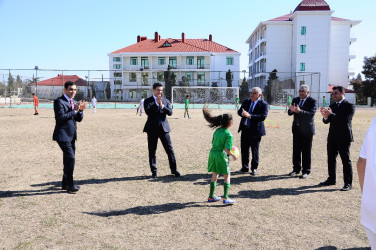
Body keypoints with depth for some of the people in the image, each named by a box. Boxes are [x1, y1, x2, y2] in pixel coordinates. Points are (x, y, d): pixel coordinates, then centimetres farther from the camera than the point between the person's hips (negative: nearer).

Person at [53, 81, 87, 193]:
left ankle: (65, 183, 24)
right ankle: (70, 184, -4)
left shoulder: (74, 102, 15)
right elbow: (61, 117, -21)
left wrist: (80, 110, -6)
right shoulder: (59, 101, -10)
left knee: (69, 159, 13)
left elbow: (79, 119, 12)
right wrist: (74, 110, -19)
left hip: (71, 135, 8)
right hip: (63, 135, -8)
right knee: (70, 158, -14)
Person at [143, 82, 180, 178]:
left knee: (170, 150, 3)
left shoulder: (166, 101, 11)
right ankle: (154, 171, 17)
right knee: (152, 151, 5)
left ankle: (173, 169, 14)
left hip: (164, 128, 2)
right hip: (152, 129, -2)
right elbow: (148, 112, -15)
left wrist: (162, 106, -16)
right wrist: (156, 103, -16)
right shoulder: (147, 101, 2)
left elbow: (170, 112, -3)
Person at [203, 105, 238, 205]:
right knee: (227, 176, 9)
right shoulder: (228, 135, -15)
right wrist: (233, 155, -3)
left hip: (212, 153, 7)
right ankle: (225, 198, 6)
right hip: (221, 155, -7)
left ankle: (211, 196, 27)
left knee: (214, 175, 18)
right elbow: (226, 149, -20)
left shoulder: (217, 131, 6)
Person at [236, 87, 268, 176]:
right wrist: (243, 113, -17)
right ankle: (245, 168, 25)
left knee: (255, 150, 6)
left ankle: (254, 168, 21)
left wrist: (250, 116, -26)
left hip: (255, 131, -5)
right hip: (245, 129, 5)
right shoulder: (246, 101, 10)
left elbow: (263, 117, -19)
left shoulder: (263, 104, -7)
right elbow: (239, 111, 7)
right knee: (244, 149, 11)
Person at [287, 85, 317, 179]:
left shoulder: (312, 101, -7)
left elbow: (312, 113, -21)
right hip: (296, 129, 5)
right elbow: (289, 113, 4)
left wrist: (300, 111, -34)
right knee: (296, 150, 10)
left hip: (307, 130, -5)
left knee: (306, 151, 2)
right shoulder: (295, 100, 8)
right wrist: (292, 110, -20)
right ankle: (296, 169, 22)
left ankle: (306, 171, 12)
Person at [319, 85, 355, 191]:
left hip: (344, 138, -6)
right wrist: (325, 116, -15)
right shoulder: (332, 106, 12)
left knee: (346, 160, 1)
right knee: (331, 159, 12)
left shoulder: (349, 106, -7)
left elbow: (346, 120, -21)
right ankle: (331, 179, 25)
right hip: (332, 138, 6)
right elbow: (326, 121, 8)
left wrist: (331, 114, -29)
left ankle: (348, 183, 9)